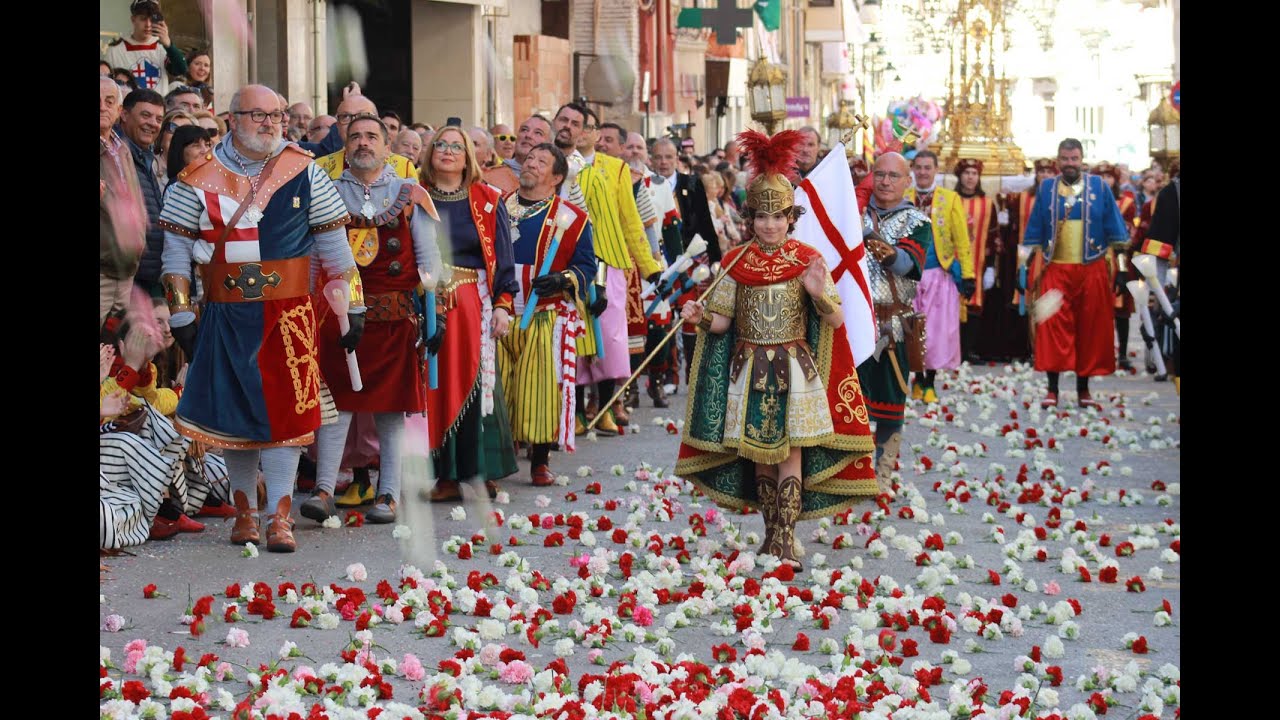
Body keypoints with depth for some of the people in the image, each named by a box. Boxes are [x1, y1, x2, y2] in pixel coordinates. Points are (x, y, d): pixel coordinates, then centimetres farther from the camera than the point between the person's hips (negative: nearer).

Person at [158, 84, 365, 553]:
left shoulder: (304, 173, 3)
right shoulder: (200, 179, 2)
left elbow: (334, 244, 9)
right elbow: (176, 250, 5)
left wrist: (352, 308, 8)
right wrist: (181, 316, 1)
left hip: (290, 315, -1)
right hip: (227, 317, 1)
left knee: (285, 410, -6)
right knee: (234, 409, 6)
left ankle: (280, 517, -1)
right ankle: (244, 512, 18)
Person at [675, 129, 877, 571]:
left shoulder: (808, 260, 1)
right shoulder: (736, 262, 4)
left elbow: (835, 321, -1)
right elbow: (722, 321, 5)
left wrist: (819, 294, -21)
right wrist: (700, 317, -16)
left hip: (795, 366, -2)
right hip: (750, 369, 2)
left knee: (791, 452, -8)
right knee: (759, 455, 6)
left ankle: (785, 542, -9)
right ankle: (771, 534, 18)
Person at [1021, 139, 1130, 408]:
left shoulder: (1099, 187, 5)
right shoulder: (1046, 189, 8)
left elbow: (1115, 228, 6)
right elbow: (1034, 232, 10)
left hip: (1092, 270, 0)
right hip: (1056, 270, 0)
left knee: (1090, 329, 3)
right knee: (1054, 327, -6)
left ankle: (1084, 389, 12)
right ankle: (1052, 389, -2)